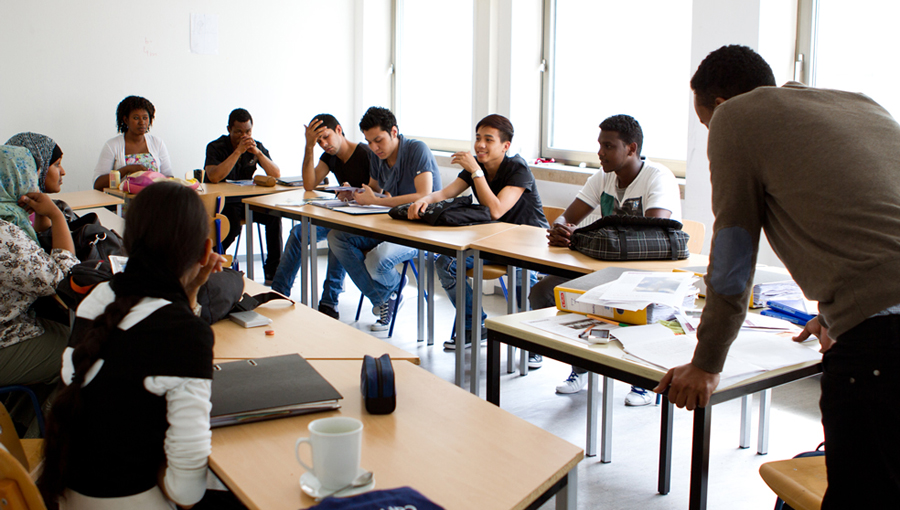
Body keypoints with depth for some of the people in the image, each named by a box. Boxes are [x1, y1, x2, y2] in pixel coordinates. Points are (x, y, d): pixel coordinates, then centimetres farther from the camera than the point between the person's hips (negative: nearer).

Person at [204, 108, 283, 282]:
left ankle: (273, 271, -12)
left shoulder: (257, 147, 5)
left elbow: (276, 174, -5)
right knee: (233, 223, -33)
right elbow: (214, 177, -26)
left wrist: (258, 153, -19)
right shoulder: (215, 147, -8)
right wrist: (238, 152, -26)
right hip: (222, 202, -4)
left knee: (274, 215, -23)